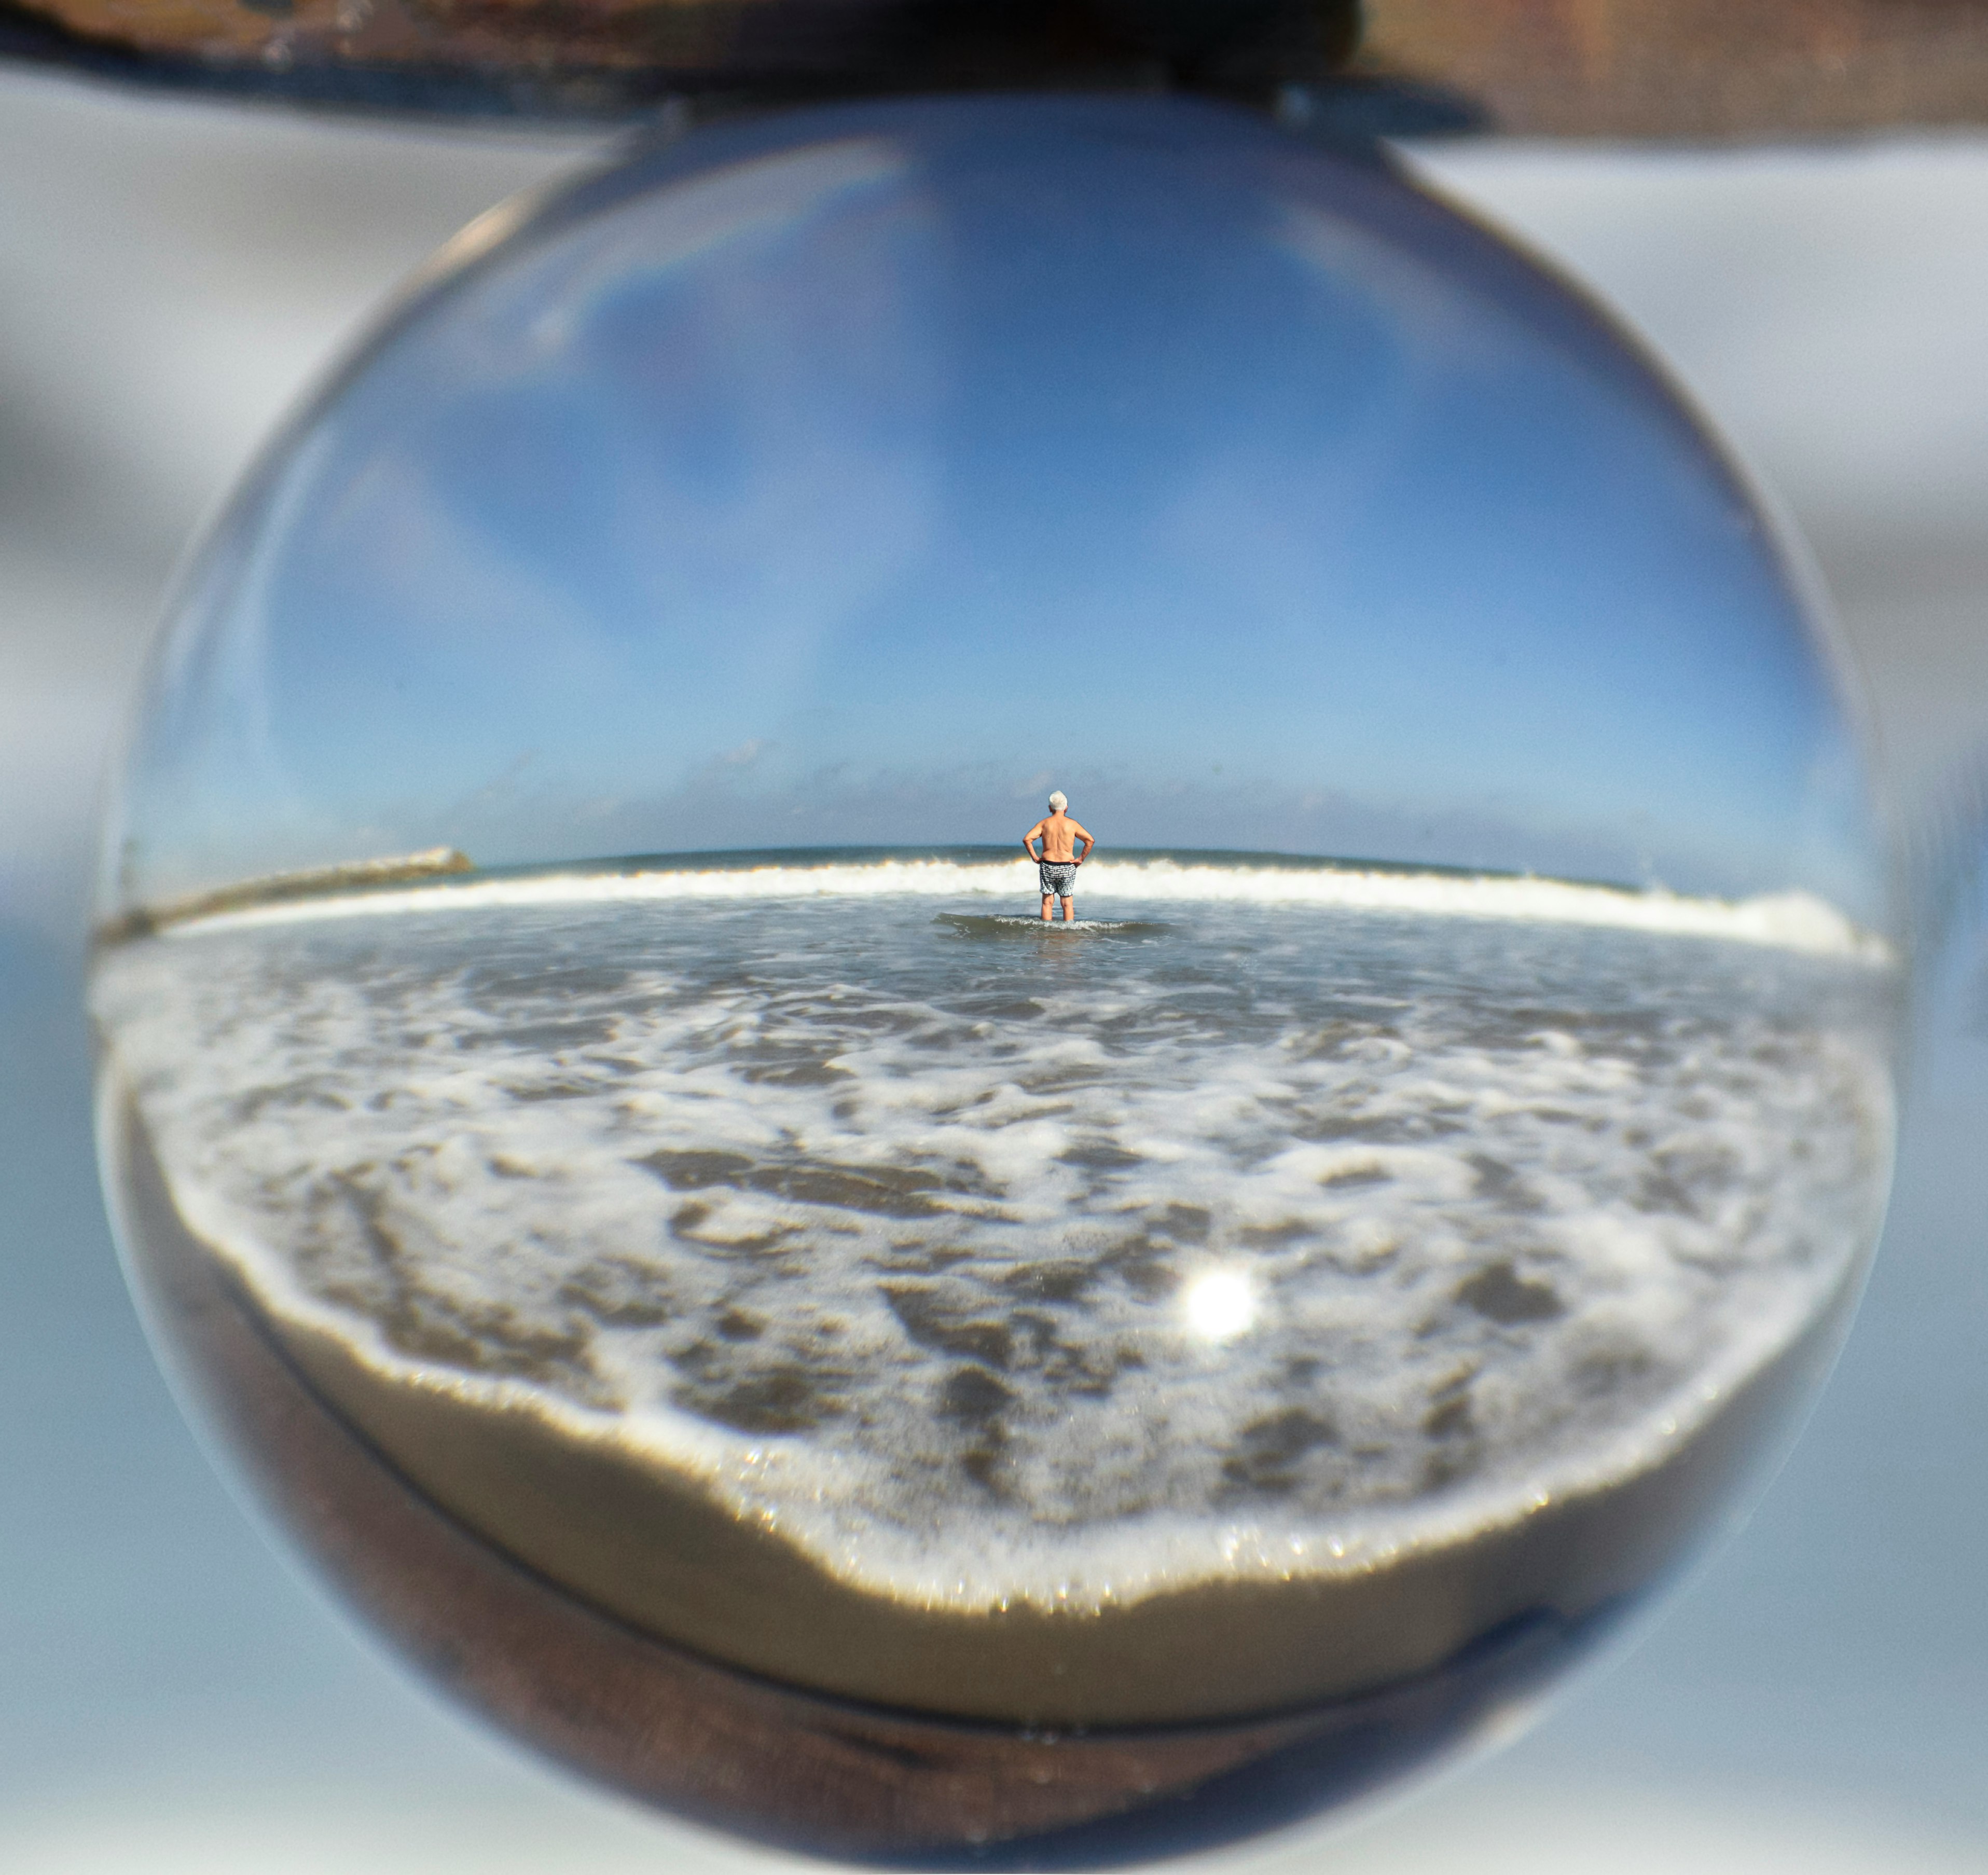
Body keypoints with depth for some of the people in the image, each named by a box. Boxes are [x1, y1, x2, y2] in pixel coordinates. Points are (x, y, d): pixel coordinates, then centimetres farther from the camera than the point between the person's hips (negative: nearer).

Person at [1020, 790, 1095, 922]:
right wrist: (1081, 859, -1)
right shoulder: (1072, 824, -2)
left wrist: (1035, 857, -1)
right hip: (1067, 867, -1)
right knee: (1067, 903, 7)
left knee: (1047, 901, 10)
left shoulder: (1044, 823, 1)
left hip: (1047, 866, 1)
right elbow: (1090, 841, -8)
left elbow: (1027, 839, -9)